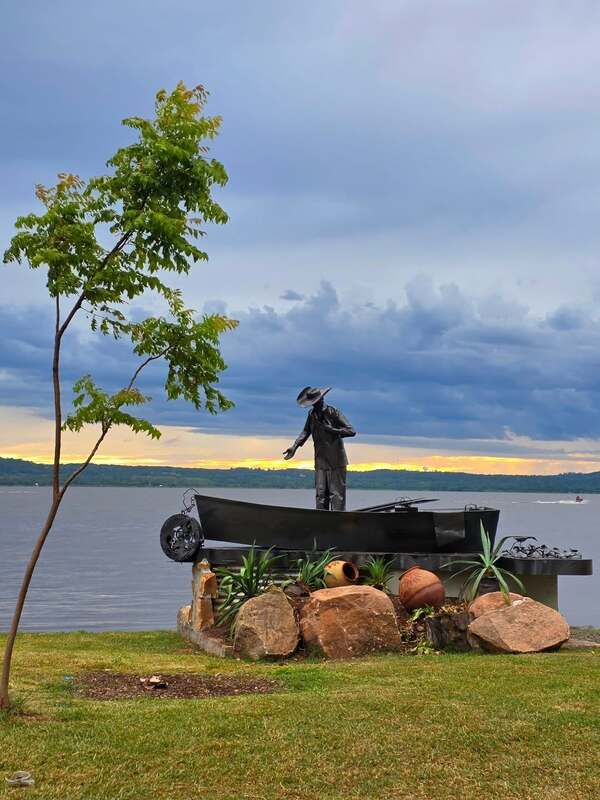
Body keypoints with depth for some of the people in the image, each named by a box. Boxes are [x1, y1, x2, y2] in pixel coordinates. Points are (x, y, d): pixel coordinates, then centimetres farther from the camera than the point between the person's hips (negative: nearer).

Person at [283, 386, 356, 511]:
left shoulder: (333, 412, -11)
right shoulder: (312, 413, 7)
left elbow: (351, 431, -15)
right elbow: (306, 431, 20)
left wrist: (331, 430, -20)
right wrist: (295, 446, 8)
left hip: (336, 461, -5)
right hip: (320, 461, 5)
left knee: (336, 494, -5)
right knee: (321, 494, 5)